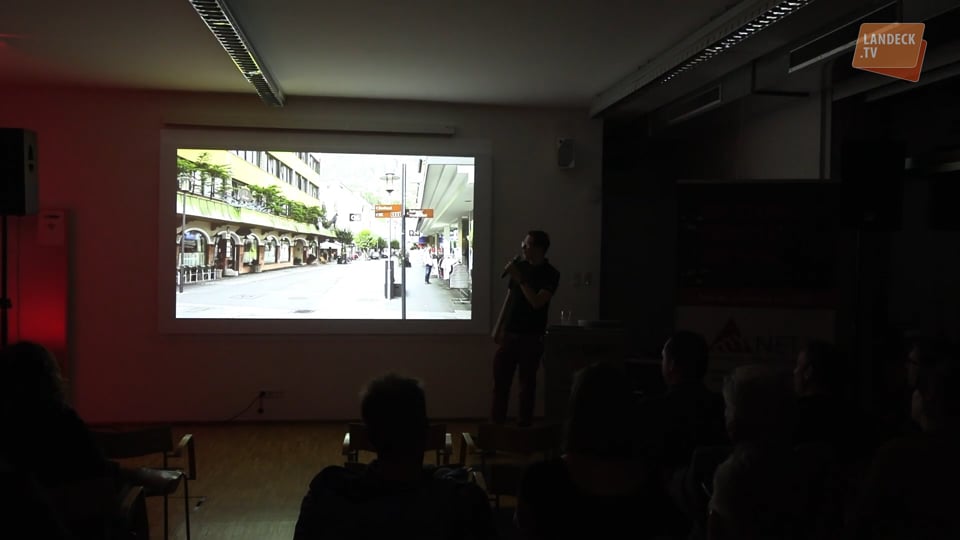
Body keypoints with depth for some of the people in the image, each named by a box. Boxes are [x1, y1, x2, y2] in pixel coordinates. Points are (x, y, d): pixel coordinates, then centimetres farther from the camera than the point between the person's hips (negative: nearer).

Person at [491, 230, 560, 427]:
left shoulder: (550, 274, -8)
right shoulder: (520, 265, 6)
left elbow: (537, 302, -20)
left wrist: (520, 279, -22)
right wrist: (499, 327, 12)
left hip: (531, 337, -4)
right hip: (510, 333, 5)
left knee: (527, 381, 2)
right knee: (500, 378, 5)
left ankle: (524, 422, 12)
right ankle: (496, 421, 14)